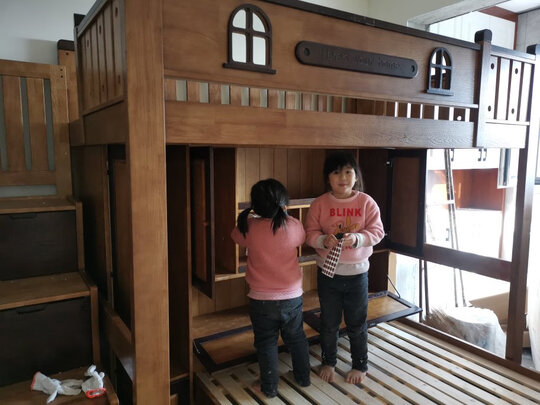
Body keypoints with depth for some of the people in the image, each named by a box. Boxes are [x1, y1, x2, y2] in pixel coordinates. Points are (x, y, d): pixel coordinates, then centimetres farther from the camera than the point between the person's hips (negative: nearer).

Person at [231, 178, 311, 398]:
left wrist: (250, 214, 15)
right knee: (296, 338, 23)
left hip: (262, 299, -2)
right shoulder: (294, 225, -14)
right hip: (292, 297, 2)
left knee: (266, 343, 16)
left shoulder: (249, 227, -16)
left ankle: (269, 386, 29)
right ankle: (303, 377, 41)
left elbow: (236, 235, 7)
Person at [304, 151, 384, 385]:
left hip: (357, 272, 0)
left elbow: (376, 232, -7)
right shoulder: (319, 203, -7)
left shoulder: (366, 202, -7)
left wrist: (357, 238, -25)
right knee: (329, 323, 17)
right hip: (328, 271, 1)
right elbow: (310, 233, -5)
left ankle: (360, 366, 37)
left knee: (357, 324, 15)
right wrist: (324, 240, -26)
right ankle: (328, 362, 40)